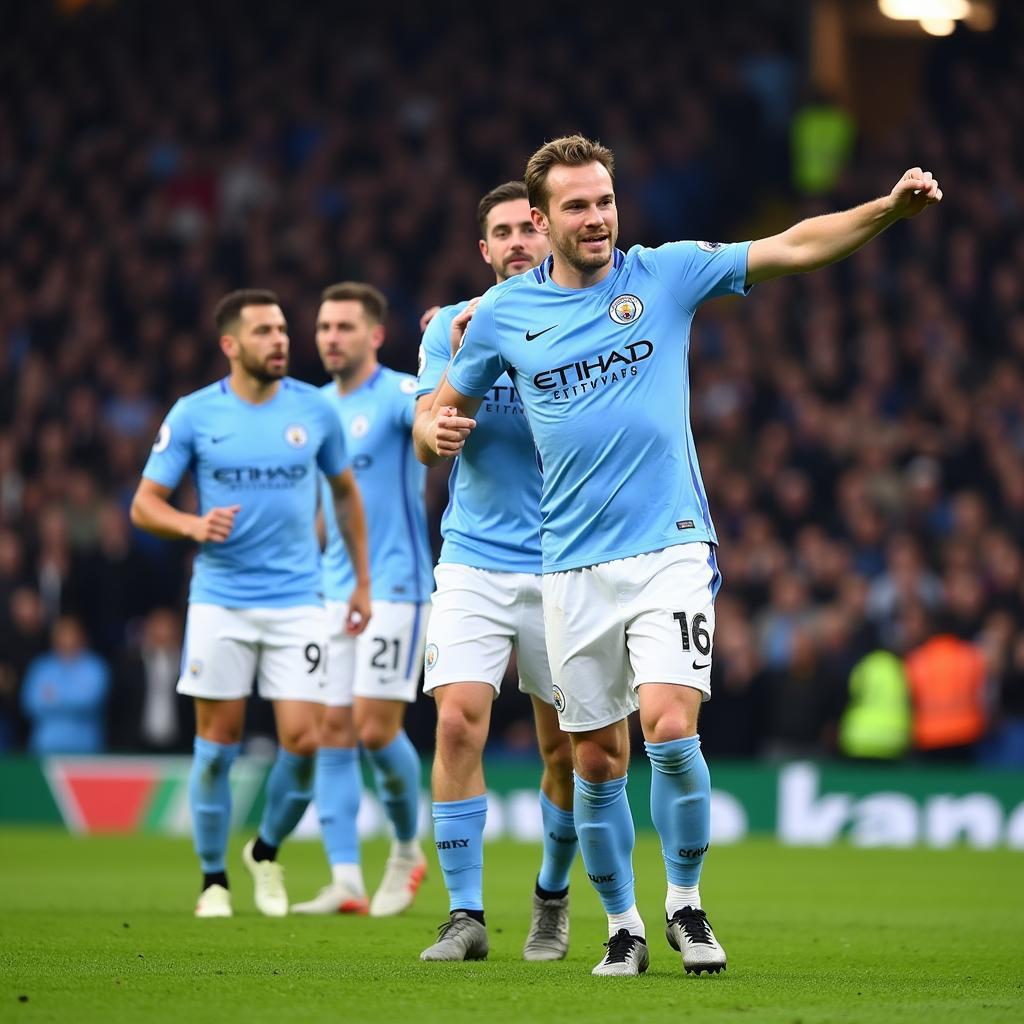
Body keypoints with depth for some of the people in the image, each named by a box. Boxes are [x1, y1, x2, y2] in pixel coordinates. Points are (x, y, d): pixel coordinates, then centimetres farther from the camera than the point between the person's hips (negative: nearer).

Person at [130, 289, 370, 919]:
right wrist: (195, 525, -19)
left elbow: (346, 493, 17)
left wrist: (363, 583, 16)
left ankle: (267, 851, 19)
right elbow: (144, 505, 1)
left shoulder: (315, 410, 3)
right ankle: (213, 879, 17)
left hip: (298, 601, 1)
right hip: (219, 601, -1)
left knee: (303, 741, -7)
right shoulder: (194, 415, -2)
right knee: (218, 743, 2)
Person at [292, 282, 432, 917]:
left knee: (376, 728, -10)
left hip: (395, 586, -7)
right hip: (335, 590, 7)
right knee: (334, 732, 0)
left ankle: (408, 850, 13)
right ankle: (346, 881, 0)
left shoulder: (397, 395, -8)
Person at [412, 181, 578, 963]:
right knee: (458, 723, -15)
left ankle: (553, 898, 27)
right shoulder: (454, 328, 4)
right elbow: (428, 445, -3)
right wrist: (460, 364, -19)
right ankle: (466, 915, -9)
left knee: (565, 746, 4)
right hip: (474, 561, 1)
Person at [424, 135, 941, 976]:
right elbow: (448, 405, 18)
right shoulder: (504, 313, 4)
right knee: (597, 763, 5)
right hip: (573, 564, 2)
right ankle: (622, 924, 22)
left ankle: (686, 902, 3)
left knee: (670, 727, -17)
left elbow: (795, 247, -5)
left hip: (670, 547, -2)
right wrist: (440, 430, -6)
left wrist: (891, 208, -19)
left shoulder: (666, 273, 0)